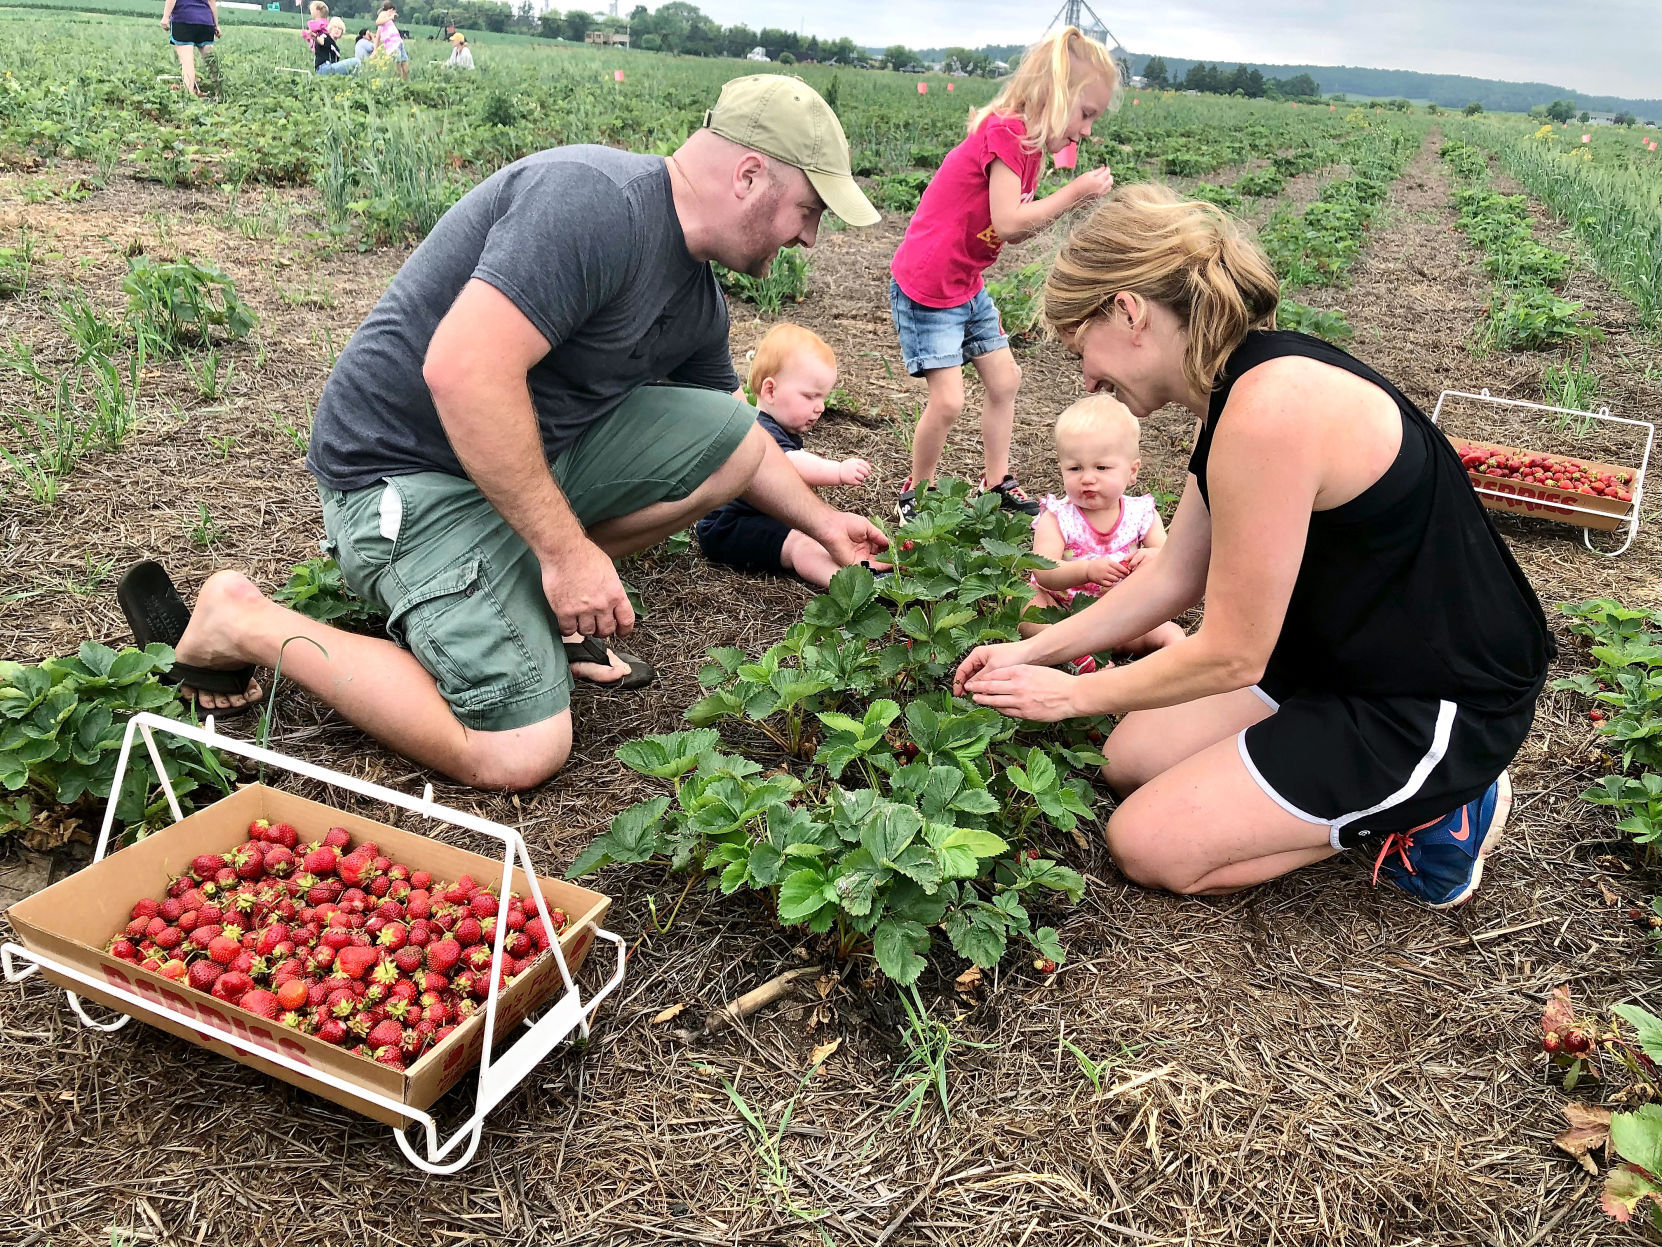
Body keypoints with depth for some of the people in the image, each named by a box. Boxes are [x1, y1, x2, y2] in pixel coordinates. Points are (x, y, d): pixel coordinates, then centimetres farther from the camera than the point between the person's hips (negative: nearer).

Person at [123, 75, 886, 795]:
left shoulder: (699, 297, 7)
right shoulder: (594, 201, -23)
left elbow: (732, 436, 25)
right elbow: (462, 372, -32)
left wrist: (820, 523, 25)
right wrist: (567, 547, -27)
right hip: (407, 465, -9)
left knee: (733, 443, 0)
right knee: (521, 754, -18)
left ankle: (537, 599, 5)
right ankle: (243, 624, -3)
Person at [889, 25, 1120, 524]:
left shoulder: (1028, 143, 9)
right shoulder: (1005, 132, -21)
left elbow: (1015, 232, 8)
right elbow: (1008, 223, -27)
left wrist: (1072, 200, -3)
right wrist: (1072, 193, -19)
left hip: (966, 286, 10)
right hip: (925, 288, -10)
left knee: (1004, 378, 14)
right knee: (948, 400, -10)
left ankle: (997, 483, 28)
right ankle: (917, 493, 12)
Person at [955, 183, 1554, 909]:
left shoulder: (1270, 410, -29)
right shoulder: (1237, 390, 2)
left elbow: (1230, 655, -22)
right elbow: (1172, 578, 10)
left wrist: (1073, 694, -8)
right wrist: (1034, 652, 10)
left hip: (1436, 705, -9)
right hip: (1343, 657, 10)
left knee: (1148, 844, -6)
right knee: (1131, 759, 11)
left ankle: (1426, 812, 3)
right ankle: (1394, 790, 13)